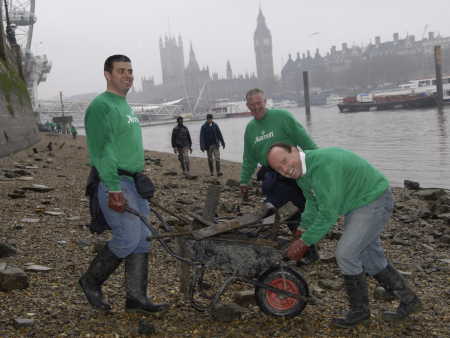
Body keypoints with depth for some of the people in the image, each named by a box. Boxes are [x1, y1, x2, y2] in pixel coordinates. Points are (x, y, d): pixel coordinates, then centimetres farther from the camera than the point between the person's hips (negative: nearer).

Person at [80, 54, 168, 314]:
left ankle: (137, 297, 12)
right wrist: (115, 190, -24)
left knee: (142, 239, 6)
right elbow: (101, 151, -19)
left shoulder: (126, 107, 20)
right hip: (114, 183, -9)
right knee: (128, 239, -10)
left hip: (134, 182, 9)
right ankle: (92, 281, 12)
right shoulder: (101, 106, -11)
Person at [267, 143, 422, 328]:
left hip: (374, 202, -10)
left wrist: (305, 242, -20)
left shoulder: (323, 165, -32)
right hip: (356, 205, 10)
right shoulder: (301, 173, -2)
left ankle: (359, 309, 8)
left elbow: (328, 213, -29)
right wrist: (300, 236, 8)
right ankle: (408, 300, 31)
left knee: (346, 253, -11)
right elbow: (313, 207, 12)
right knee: (371, 257, 16)